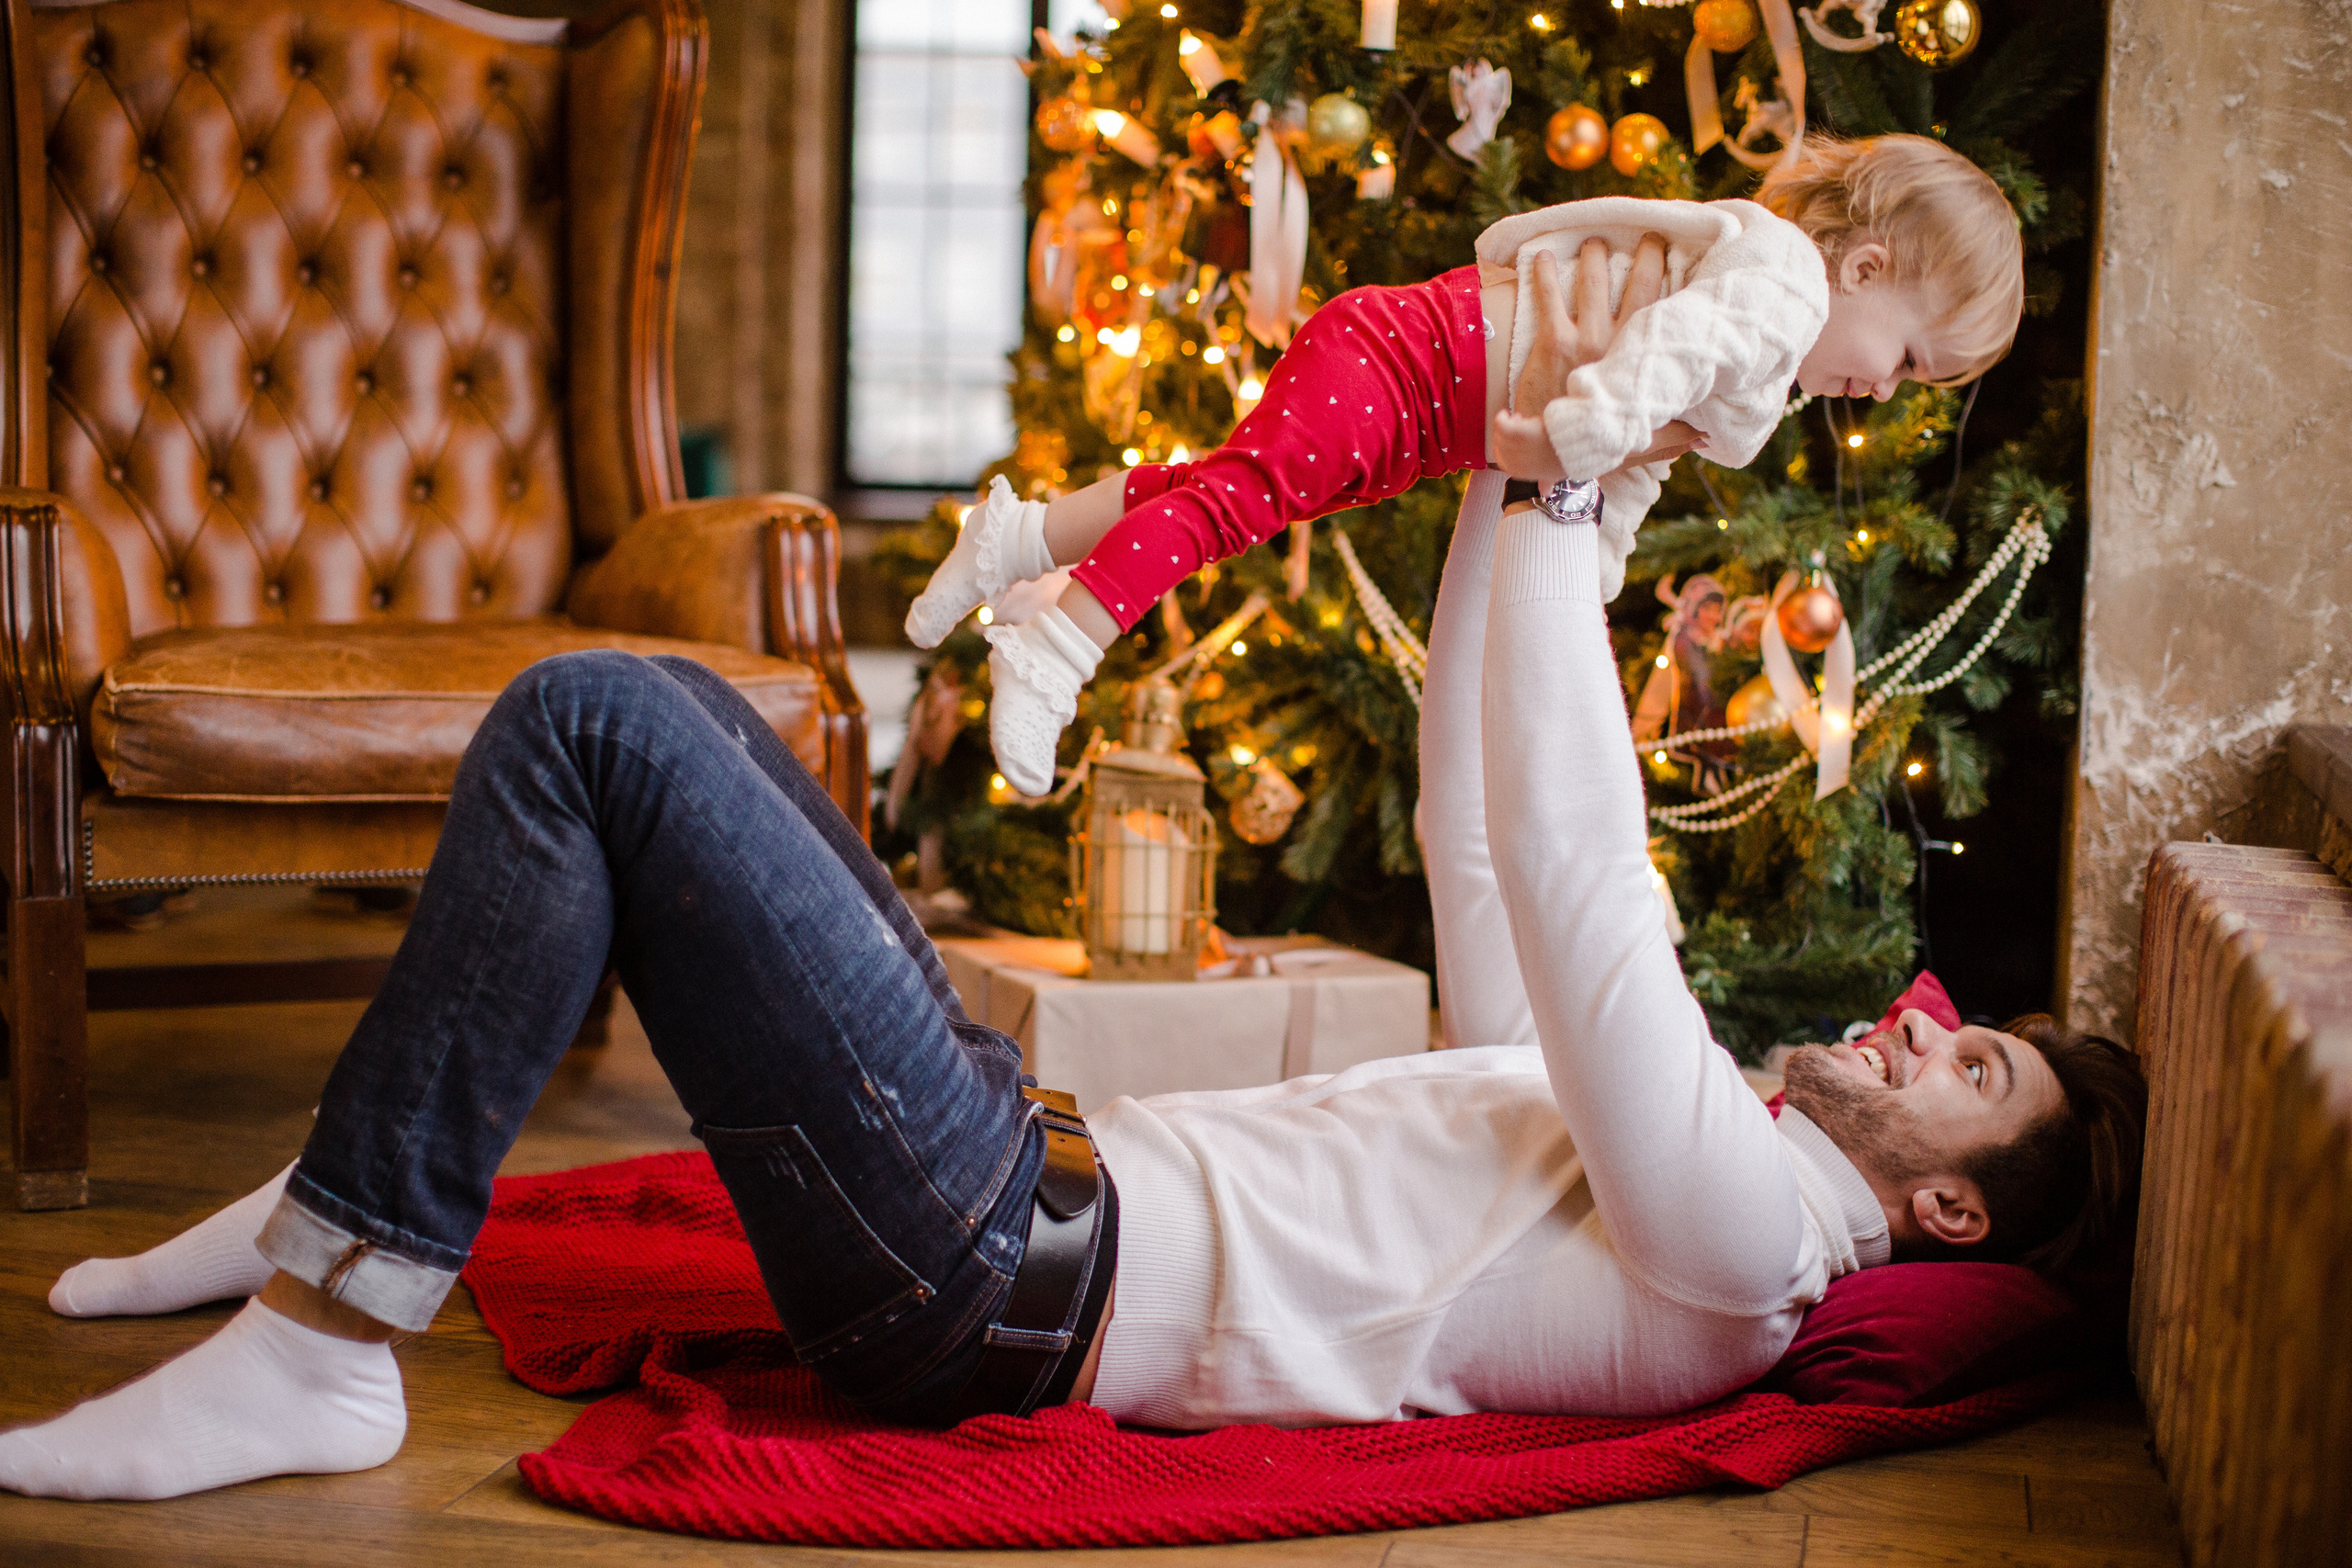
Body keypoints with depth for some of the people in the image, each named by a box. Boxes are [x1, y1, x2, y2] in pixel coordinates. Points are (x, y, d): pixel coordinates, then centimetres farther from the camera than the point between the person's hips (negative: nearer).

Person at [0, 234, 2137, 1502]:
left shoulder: (1742, 1237, -8)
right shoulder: (1649, 1148, 21)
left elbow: (1577, 878, -16)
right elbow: (1481, 856, 23)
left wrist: (1555, 512, -10)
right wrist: (1494, 495, 19)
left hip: (1000, 1278, -10)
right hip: (1045, 1162, 10)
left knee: (585, 721, -17)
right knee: (657, 702, 13)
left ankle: (320, 1340, -11)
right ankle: (344, 1205, 15)